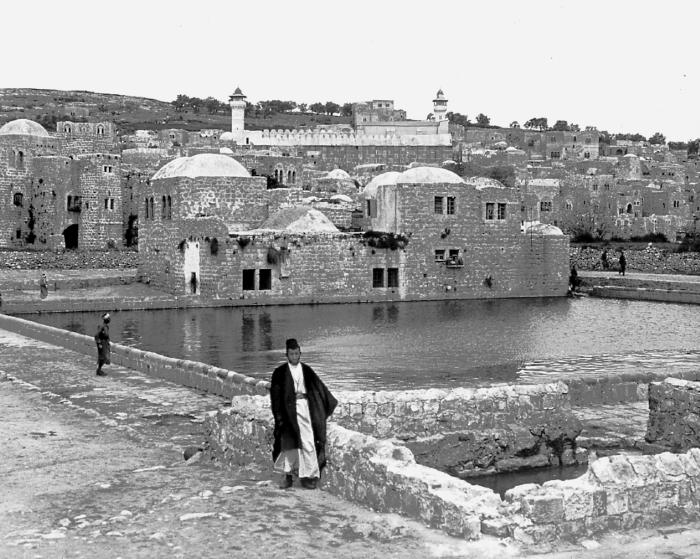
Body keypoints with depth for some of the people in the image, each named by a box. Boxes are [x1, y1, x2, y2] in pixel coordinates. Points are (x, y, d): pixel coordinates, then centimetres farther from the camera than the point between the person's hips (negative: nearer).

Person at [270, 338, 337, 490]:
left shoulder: (306, 370, 9)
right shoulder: (280, 372, 1)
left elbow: (319, 387, 16)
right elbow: (275, 394, -1)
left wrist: (331, 402, 17)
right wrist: (279, 414, -8)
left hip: (305, 408, 2)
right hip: (288, 410, -2)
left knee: (308, 442, -3)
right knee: (288, 443, 2)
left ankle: (308, 476, 3)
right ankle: (288, 475, 10)